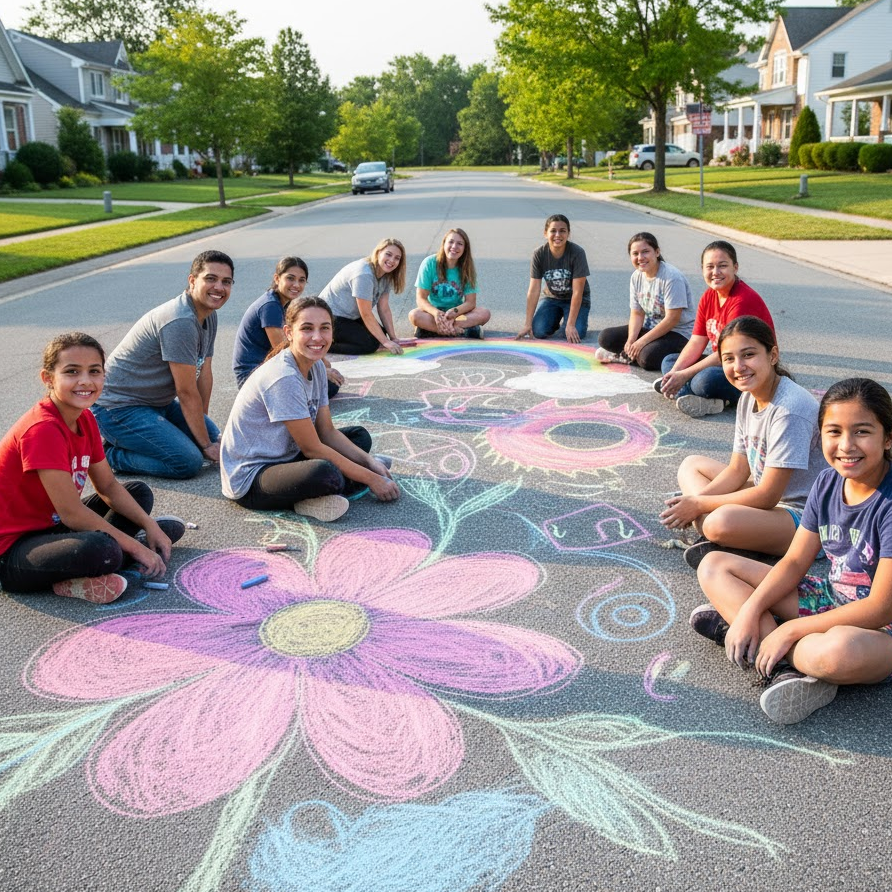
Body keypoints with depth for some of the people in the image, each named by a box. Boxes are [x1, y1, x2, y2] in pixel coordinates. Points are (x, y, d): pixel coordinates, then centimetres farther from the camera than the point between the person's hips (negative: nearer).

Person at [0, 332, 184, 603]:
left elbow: (108, 486, 12)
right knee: (102, 550, -38)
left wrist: (150, 527, 0)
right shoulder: (42, 429, -25)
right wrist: (135, 547, -19)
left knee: (140, 492, 16)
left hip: (52, 526, 10)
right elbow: (71, 513, -25)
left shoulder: (85, 419, 3)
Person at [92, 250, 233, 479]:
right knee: (189, 462, -22)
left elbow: (205, 375, 8)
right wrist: (206, 445, -14)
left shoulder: (209, 315, 5)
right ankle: (110, 455, -5)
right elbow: (187, 392, -22)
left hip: (158, 401, 10)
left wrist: (203, 424, 8)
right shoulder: (180, 322, -26)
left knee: (213, 434, 17)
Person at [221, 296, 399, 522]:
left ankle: (314, 498, -7)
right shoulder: (284, 378, -25)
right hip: (250, 477, -10)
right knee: (326, 474, -38)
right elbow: (312, 448, -20)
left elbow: (327, 432, 7)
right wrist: (370, 479, -15)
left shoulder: (317, 367, 3)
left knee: (360, 437, 12)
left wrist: (369, 461, -7)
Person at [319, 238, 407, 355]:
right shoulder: (364, 274, -27)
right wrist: (385, 342, -25)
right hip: (330, 317, -10)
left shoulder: (386, 275, 0)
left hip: (351, 317, 10)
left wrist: (393, 338, -8)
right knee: (371, 344, -21)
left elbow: (384, 309, 0)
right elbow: (366, 314, -26)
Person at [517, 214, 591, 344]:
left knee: (574, 335, -25)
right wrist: (528, 324, -20)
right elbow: (534, 290, -17)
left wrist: (570, 325, -28)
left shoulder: (577, 253, -24)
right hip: (552, 297, 2)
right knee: (539, 331, -20)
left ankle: (579, 321, 11)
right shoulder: (539, 254, -17)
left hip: (576, 300, -2)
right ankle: (556, 320, 14)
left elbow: (577, 292, -24)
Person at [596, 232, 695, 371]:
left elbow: (672, 319, -23)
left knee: (648, 357, -35)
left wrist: (642, 342, -22)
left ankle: (623, 356, -8)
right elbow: (637, 313, 3)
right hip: (652, 328, 7)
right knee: (605, 337, -6)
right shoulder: (636, 277, 1)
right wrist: (631, 340, -16)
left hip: (679, 333, -7)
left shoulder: (672, 277, -22)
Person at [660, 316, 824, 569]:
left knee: (721, 522, -38)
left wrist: (699, 505, -16)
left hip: (804, 517, -10)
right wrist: (694, 501, -9)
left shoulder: (790, 409, -25)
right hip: (769, 498, 10)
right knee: (691, 465, 12)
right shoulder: (748, 398, 2)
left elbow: (768, 495, -24)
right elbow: (738, 470, 8)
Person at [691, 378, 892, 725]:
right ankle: (787, 669, -18)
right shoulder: (828, 482, -2)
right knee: (714, 566, 1)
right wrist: (750, 610, -14)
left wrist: (790, 630, -23)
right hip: (832, 600, 8)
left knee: (839, 650, -46)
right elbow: (795, 561, 2)